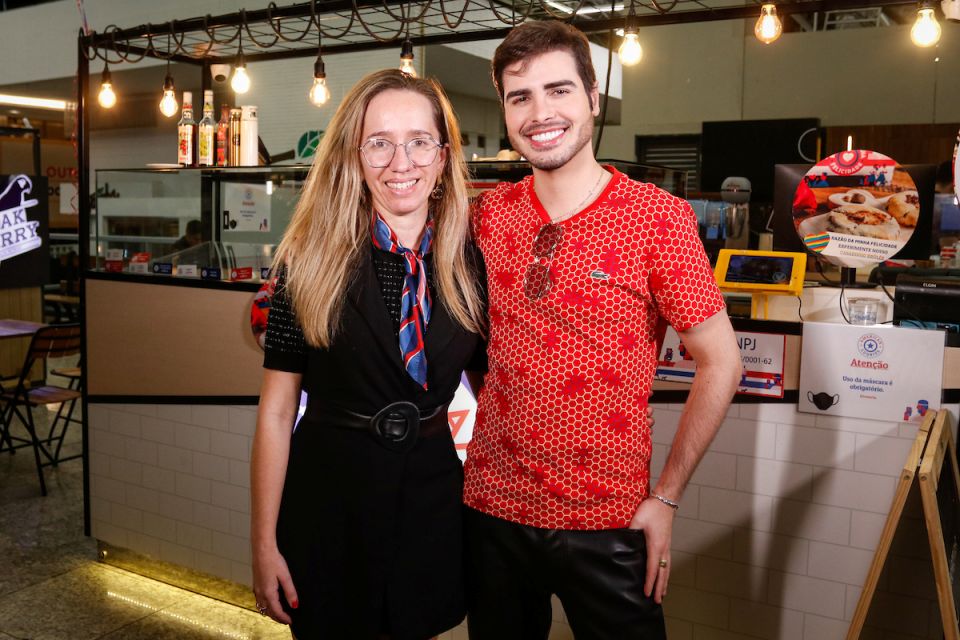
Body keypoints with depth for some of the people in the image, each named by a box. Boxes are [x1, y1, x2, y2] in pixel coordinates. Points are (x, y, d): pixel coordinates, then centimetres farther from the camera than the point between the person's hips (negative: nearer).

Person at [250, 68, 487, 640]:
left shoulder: (470, 261, -4)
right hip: (330, 491, -2)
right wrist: (265, 543, -8)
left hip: (434, 491, 2)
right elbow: (276, 410, -8)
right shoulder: (313, 260, -10)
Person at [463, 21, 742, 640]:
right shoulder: (491, 212, 0)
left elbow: (720, 362, -9)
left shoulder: (658, 216, -12)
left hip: (607, 520, -3)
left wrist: (666, 497, -8)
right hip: (493, 504, 4)